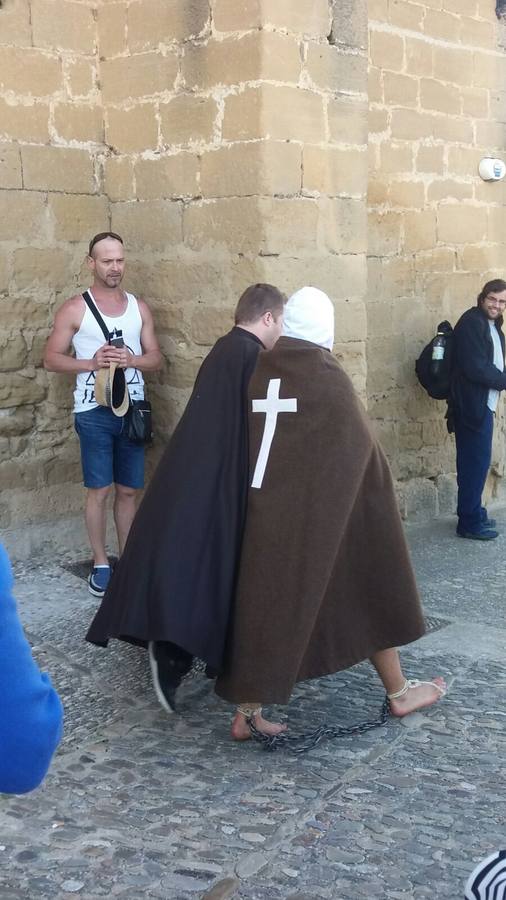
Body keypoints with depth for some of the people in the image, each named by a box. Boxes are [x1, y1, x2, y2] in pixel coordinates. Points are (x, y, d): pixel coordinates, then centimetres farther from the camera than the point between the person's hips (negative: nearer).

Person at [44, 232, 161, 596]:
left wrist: (132, 360, -14)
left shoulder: (139, 307, 7)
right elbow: (52, 358, -4)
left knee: (129, 490, 9)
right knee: (100, 490, 1)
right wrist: (91, 363, -19)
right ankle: (101, 564, 13)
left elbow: (156, 358, 8)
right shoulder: (75, 309, -3)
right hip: (94, 412, -3)